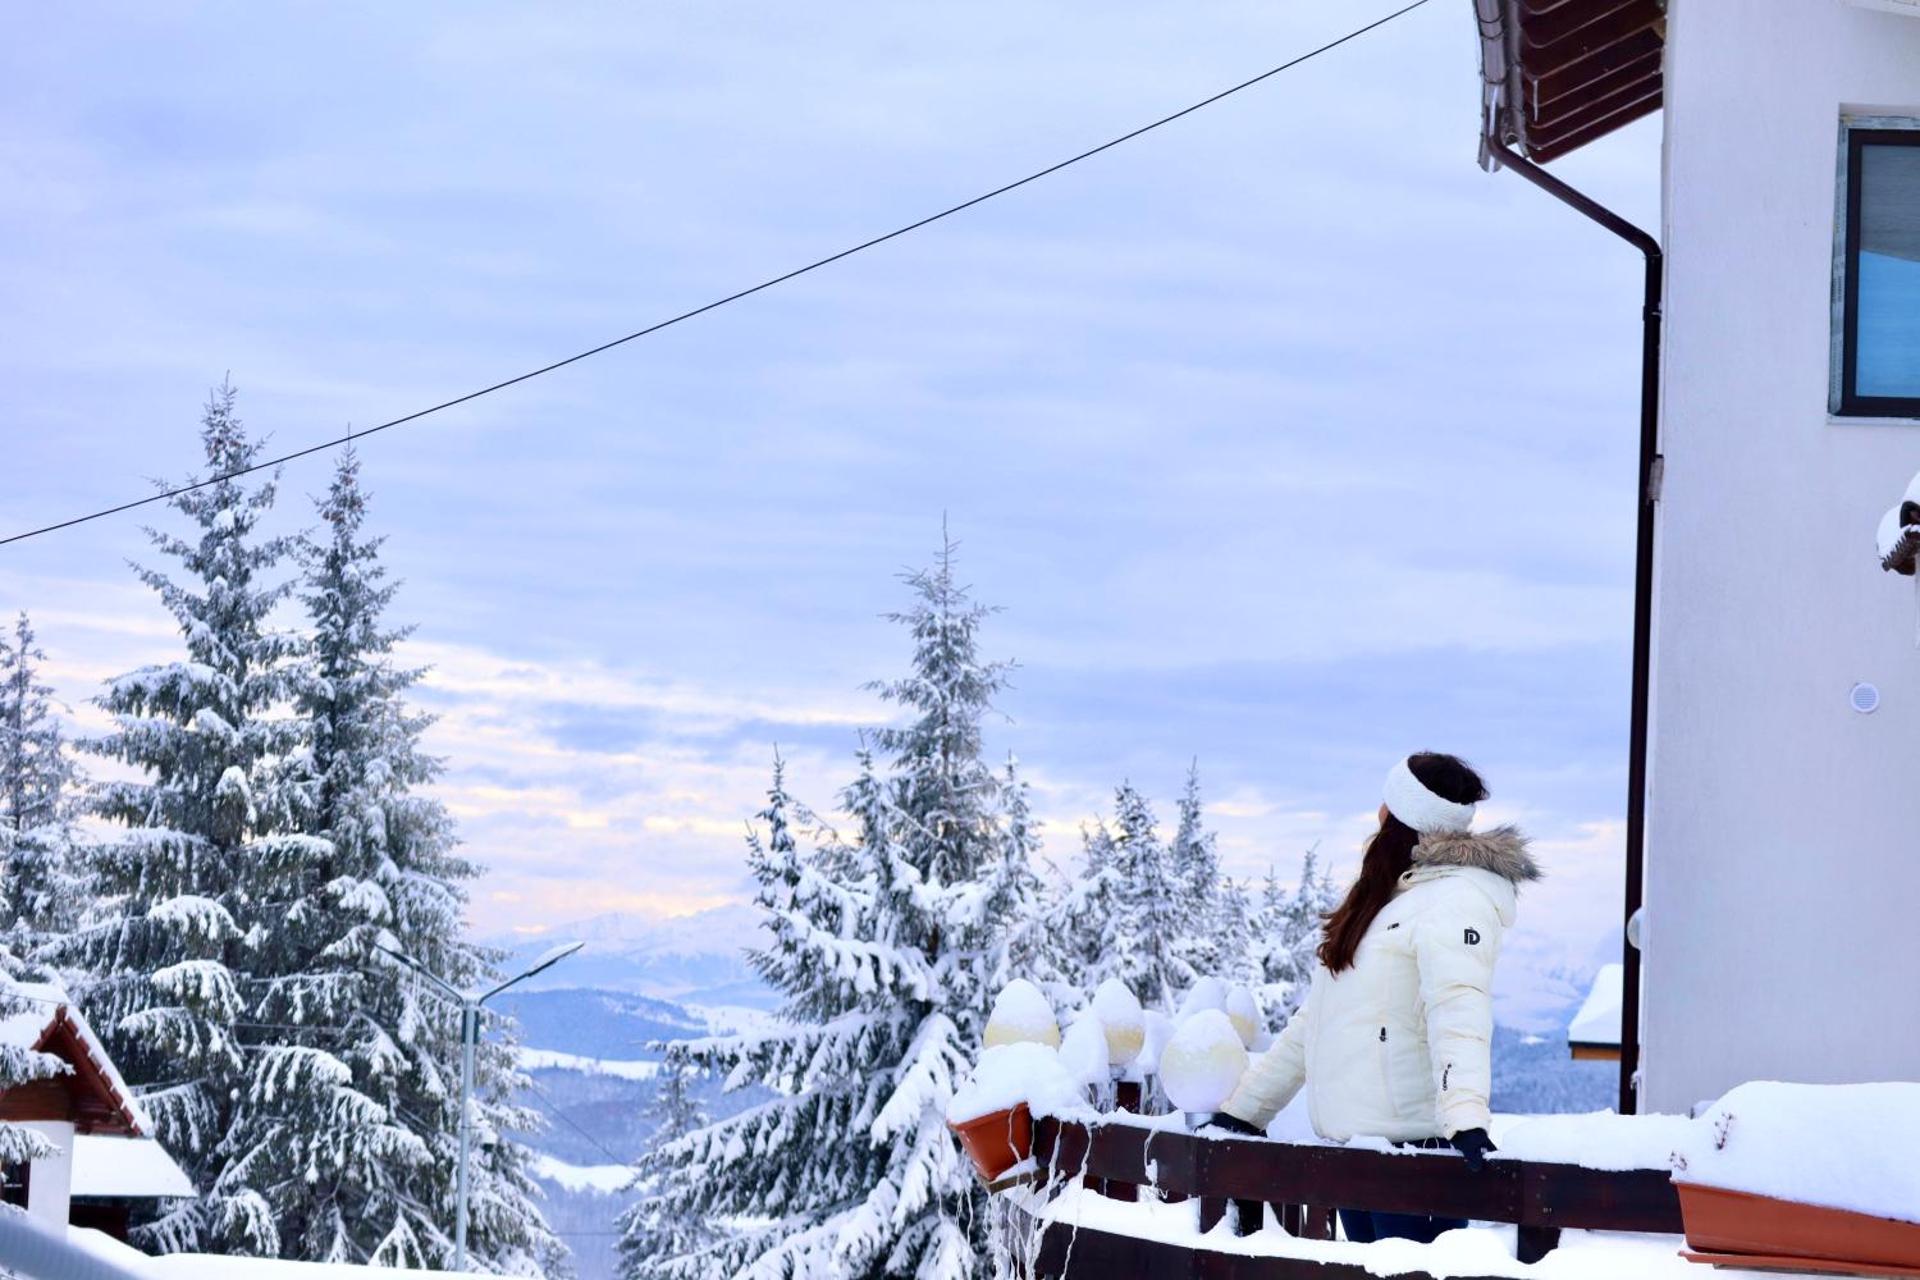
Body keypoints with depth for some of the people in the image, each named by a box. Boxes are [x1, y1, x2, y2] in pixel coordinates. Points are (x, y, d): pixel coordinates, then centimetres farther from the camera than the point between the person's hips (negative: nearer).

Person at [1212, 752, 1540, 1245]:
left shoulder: (1453, 900, -8)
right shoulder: (1380, 899, 20)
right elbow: (1318, 1016, 23)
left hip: (1414, 1144, -9)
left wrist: (1465, 1117, -39)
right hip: (1351, 1144, 9)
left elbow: (1457, 1012, -25)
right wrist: (1246, 1106, 22)